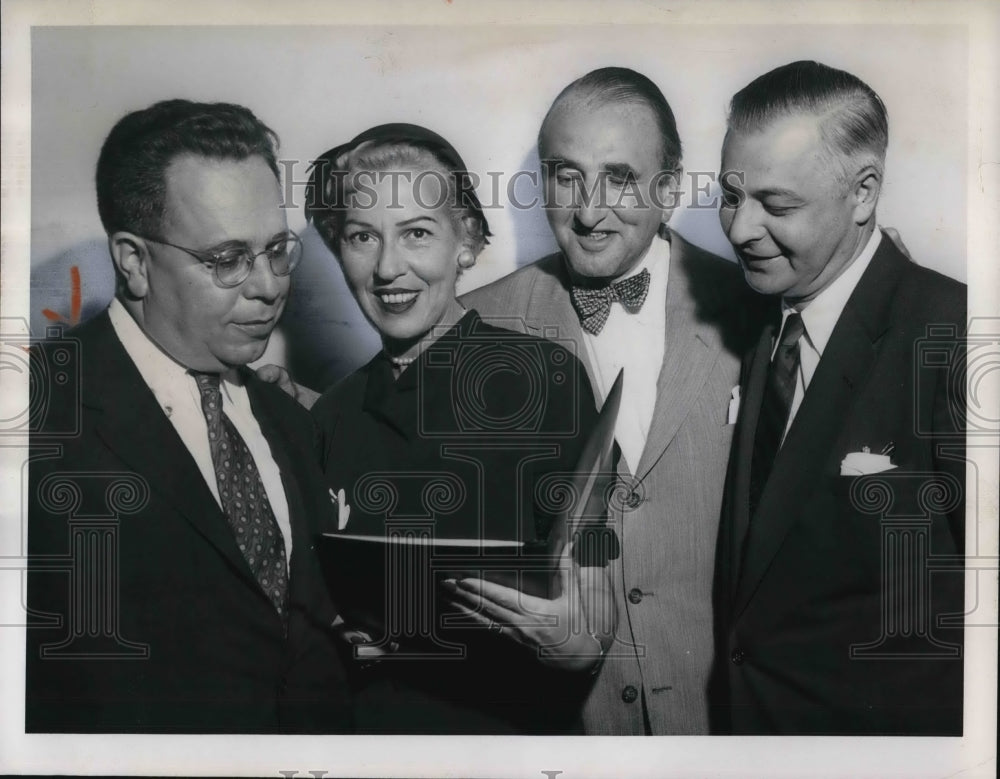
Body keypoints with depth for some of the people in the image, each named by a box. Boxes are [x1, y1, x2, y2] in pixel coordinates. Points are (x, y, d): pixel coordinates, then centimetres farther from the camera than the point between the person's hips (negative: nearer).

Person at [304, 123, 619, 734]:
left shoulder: (544, 378, -13)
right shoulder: (332, 415, 2)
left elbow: (597, 613, -12)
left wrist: (573, 642, -32)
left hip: (509, 725, -4)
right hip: (363, 719, 4)